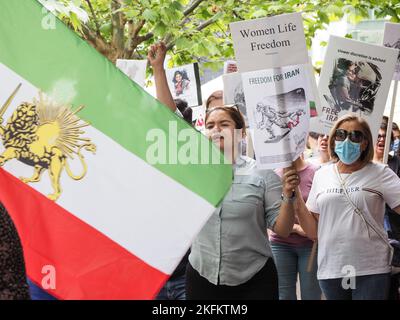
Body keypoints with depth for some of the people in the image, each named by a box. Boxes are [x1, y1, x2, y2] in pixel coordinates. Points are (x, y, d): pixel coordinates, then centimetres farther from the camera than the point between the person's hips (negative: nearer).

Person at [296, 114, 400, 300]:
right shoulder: (321, 175, 8)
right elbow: (313, 231, 9)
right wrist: (296, 199, -3)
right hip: (330, 269, 3)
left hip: (371, 270, -3)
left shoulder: (380, 173, -1)